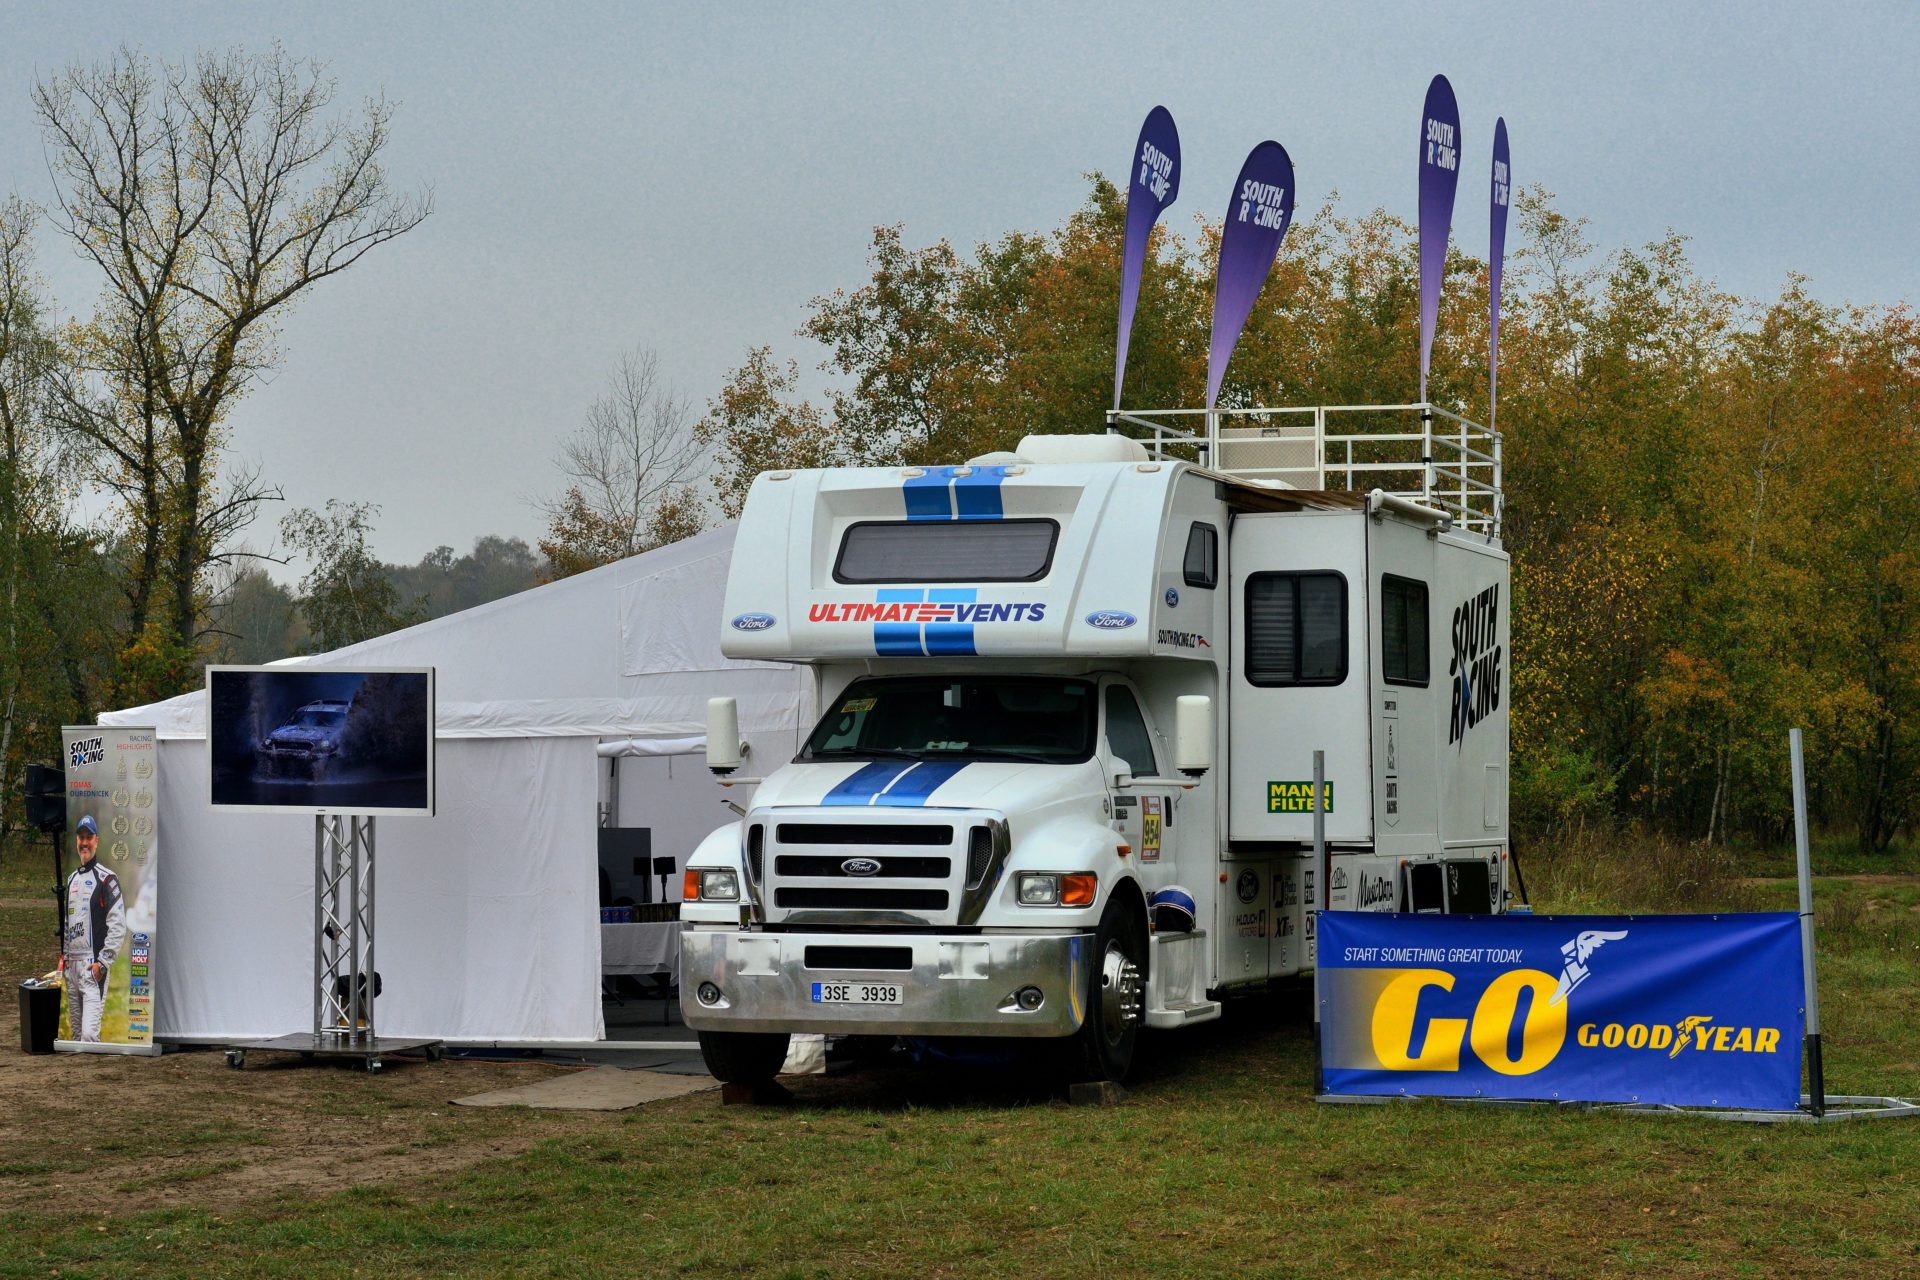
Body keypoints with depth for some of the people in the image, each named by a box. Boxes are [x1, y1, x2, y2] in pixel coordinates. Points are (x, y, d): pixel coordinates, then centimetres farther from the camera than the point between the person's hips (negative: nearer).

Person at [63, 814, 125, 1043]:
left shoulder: (106, 879, -5)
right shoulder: (71, 880, 19)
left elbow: (118, 925, -11)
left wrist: (103, 962, -16)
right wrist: (64, 956, 16)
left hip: (93, 966, -8)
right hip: (71, 964, 8)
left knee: (89, 1033, -17)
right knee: (76, 1033, 10)